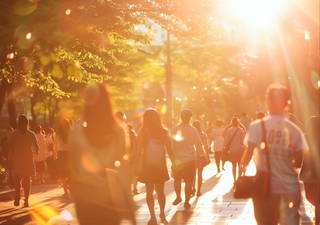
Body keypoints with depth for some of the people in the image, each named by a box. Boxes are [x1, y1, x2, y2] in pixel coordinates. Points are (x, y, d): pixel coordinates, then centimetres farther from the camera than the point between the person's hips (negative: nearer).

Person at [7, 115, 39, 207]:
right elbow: (36, 147, -4)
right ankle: (26, 200, 7)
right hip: (28, 158, 0)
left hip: (17, 158, 0)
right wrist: (35, 152, 17)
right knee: (27, 179, 9)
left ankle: (17, 194, -12)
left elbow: (9, 145, -10)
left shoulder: (14, 134, -4)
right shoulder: (31, 134, -4)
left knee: (17, 178, 12)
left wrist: (16, 151, 7)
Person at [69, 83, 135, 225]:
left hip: (85, 196, 0)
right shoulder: (117, 131, -8)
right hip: (111, 196, 0)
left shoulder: (77, 130, -7)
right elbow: (120, 168, -4)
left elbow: (74, 165, 0)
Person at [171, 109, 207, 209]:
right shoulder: (193, 130, -8)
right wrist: (202, 155, 12)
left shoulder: (175, 129, -7)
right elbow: (198, 144, -1)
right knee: (188, 181, 6)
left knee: (177, 179, 22)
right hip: (190, 159, -1)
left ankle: (178, 197, 23)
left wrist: (172, 157, 11)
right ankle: (187, 202, 11)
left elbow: (172, 144, 0)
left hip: (178, 159, 1)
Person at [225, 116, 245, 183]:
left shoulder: (229, 130, -5)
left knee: (234, 166, 10)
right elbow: (243, 141, -6)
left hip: (232, 151, 1)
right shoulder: (241, 130, -8)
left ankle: (235, 180, 10)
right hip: (240, 150, -1)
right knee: (240, 165, 14)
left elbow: (226, 141, -4)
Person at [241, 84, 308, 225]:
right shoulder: (295, 130, 0)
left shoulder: (257, 126, -6)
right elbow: (298, 163, 1)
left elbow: (248, 155, -10)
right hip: (291, 188, 1)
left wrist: (244, 163, 12)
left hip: (266, 187, -1)